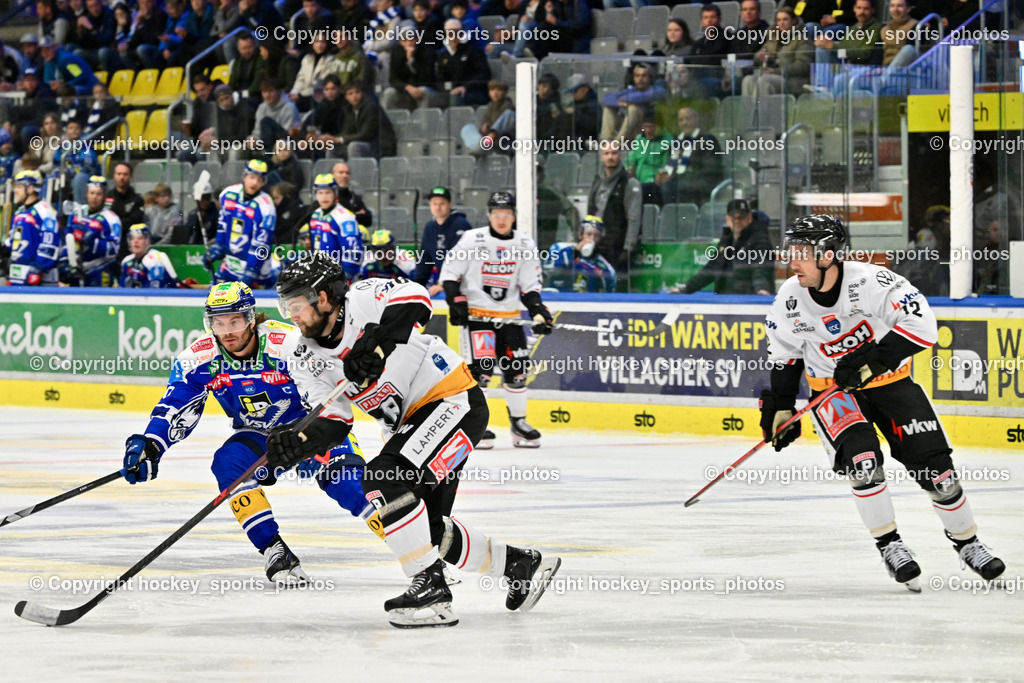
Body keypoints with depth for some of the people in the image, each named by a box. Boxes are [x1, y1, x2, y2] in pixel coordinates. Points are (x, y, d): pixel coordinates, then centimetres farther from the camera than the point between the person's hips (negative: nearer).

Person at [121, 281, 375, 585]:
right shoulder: (201, 359, -14)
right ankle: (275, 552, -23)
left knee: (344, 478, -28)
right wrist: (149, 444, -27)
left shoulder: (289, 343, -27)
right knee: (228, 463, -25)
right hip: (258, 435, 4)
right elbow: (175, 408, -11)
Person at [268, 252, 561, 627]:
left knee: (386, 479, -26)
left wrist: (377, 341, -45)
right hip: (409, 424, 9)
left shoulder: (361, 300, -17)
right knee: (428, 529, 10)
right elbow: (332, 426, -2)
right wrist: (296, 443, -21)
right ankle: (521, 565, 28)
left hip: (454, 401, -9)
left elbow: (414, 299, -35)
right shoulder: (307, 358, 3)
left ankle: (430, 588, -24)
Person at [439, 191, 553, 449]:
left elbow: (529, 285, 7)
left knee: (516, 370, 4)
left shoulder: (525, 245, 5)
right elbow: (449, 273, -3)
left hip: (509, 317, 4)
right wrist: (456, 302, -14)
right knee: (481, 368, -15)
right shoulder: (473, 240, -6)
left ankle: (519, 423, 18)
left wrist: (538, 311, -7)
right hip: (476, 313, -4)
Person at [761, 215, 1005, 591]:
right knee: (862, 458, -26)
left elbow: (921, 324, -30)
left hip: (889, 381, -2)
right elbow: (784, 355, 6)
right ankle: (889, 545, -10)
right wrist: (780, 407, 3)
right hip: (832, 390, 2)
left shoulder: (871, 281, -26)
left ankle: (967, 542, 17)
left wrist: (871, 360, -34)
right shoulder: (790, 299, -11)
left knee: (934, 467, -5)